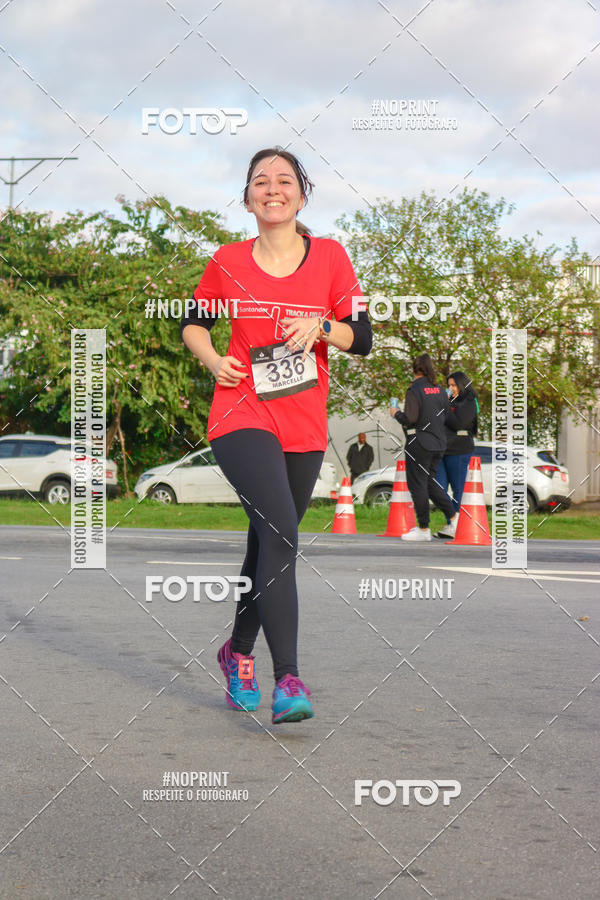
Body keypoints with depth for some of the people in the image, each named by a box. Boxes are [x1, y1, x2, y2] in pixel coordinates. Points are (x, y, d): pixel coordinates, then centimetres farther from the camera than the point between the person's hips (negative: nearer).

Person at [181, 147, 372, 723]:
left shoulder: (329, 257, 2)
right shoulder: (228, 263, 0)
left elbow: (362, 339, 4)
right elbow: (193, 322, 15)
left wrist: (321, 326, -15)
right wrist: (214, 361, -4)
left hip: (305, 428, 3)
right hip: (242, 417, -3)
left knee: (269, 545, 14)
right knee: (280, 534, -22)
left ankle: (238, 651, 37)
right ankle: (287, 679, -25)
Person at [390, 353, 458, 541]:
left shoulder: (414, 390, -13)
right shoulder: (439, 390, 7)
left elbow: (410, 419, -18)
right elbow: (447, 415, 13)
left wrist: (396, 413, 0)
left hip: (420, 443, -7)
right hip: (438, 442, 7)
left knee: (417, 485, 2)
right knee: (429, 482, 19)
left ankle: (423, 529, 5)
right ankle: (452, 516, 12)